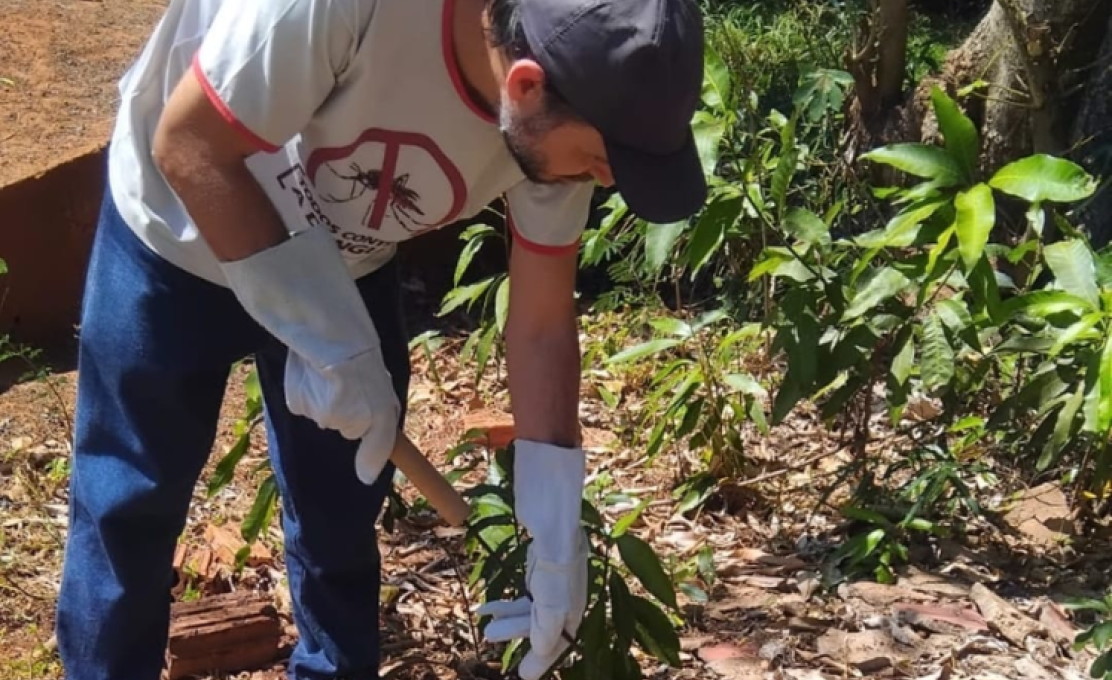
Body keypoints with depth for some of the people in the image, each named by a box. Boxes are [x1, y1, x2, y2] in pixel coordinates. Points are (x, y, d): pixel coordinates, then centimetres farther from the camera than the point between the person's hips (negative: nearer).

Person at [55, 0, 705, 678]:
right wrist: (328, 342, -29)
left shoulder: (553, 117, -23)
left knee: (341, 513, 9)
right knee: (129, 508, 4)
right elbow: (188, 146, -29)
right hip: (179, 235, -3)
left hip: (344, 263, 4)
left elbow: (543, 326, -13)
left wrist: (557, 543, -10)